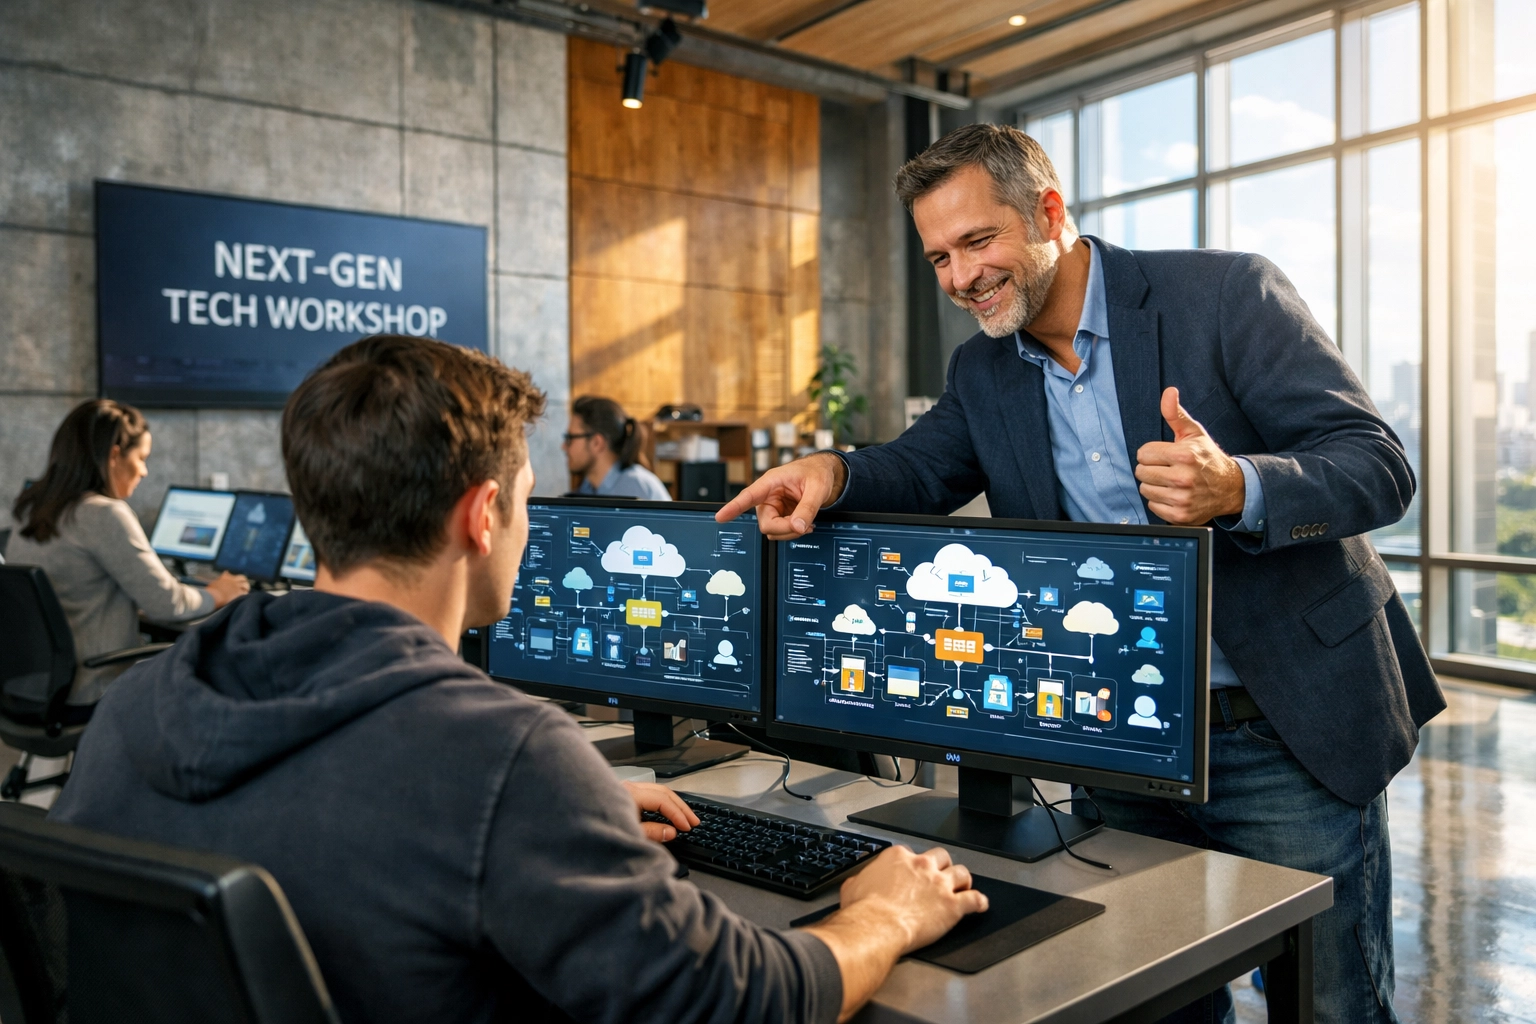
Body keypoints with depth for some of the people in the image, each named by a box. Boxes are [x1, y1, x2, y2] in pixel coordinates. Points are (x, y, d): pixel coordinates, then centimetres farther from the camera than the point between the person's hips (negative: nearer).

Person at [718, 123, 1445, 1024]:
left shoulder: (1228, 293, -12)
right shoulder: (984, 371, 6)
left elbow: (1380, 465, -15)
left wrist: (1236, 489, -35)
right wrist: (833, 473, -21)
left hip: (1288, 731, -4)